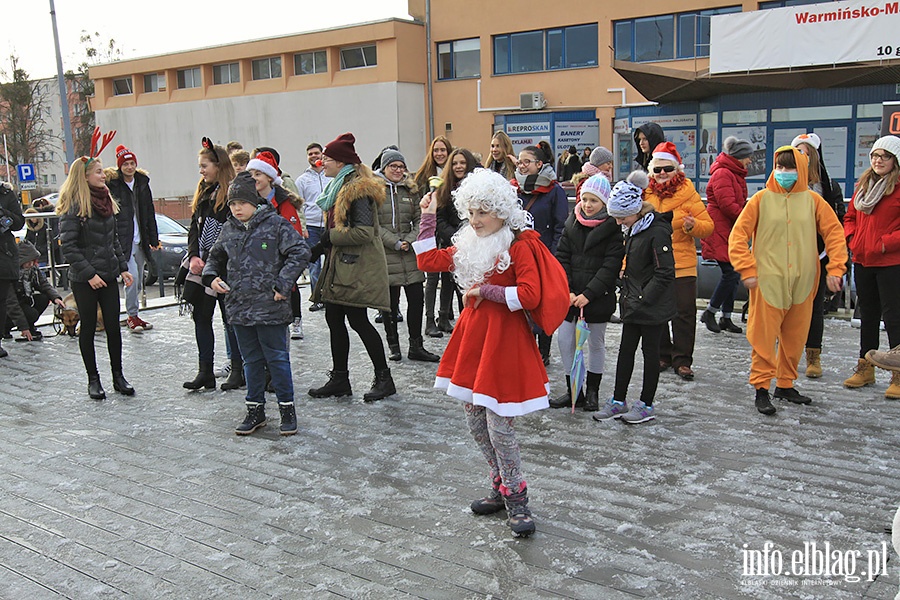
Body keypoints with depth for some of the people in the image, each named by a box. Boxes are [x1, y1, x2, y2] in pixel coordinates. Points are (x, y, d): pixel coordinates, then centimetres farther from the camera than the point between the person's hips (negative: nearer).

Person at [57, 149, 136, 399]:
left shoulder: (106, 202, 11)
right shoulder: (73, 206, -11)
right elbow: (68, 246, -15)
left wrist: (123, 268, 9)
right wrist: (89, 274, -19)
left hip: (108, 276, 6)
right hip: (84, 281, -6)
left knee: (113, 326, 6)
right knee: (88, 328, 6)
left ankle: (118, 376, 16)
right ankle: (93, 379, 16)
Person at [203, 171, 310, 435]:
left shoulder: (276, 224, -7)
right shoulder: (228, 230, 10)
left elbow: (299, 252, -9)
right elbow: (216, 257, 25)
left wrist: (283, 285, -14)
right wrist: (211, 277, 5)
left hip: (270, 307, -5)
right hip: (239, 308, 6)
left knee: (277, 358, 2)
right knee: (251, 360, 14)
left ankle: (287, 408, 16)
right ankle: (255, 409, 25)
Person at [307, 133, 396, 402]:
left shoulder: (358, 189, -14)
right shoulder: (338, 187, 18)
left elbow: (365, 231, -21)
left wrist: (330, 238, -17)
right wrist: (321, 246, 13)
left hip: (357, 267, -10)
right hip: (340, 265, 10)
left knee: (357, 320, -7)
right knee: (334, 318, 10)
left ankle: (384, 378, 5)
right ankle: (339, 379, 20)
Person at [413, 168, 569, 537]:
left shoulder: (519, 247, -11)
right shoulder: (467, 246, 12)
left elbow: (530, 296, -22)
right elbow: (427, 260, 15)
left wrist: (485, 290, -16)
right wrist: (428, 217, 14)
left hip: (504, 340, -8)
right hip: (472, 336, 8)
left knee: (499, 426, -7)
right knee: (475, 421, 14)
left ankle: (516, 499, 8)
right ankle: (501, 487, 29)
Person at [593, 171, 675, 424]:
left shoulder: (657, 231, -19)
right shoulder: (634, 228, 8)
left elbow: (665, 273, -21)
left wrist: (641, 299, -20)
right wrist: (627, 292, 11)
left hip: (653, 306, -8)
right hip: (633, 302, 9)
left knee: (650, 351, 4)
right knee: (626, 349, 11)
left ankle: (647, 405, 16)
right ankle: (618, 401, 20)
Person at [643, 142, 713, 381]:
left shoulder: (688, 194, -3)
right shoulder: (645, 194, 5)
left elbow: (708, 226, -5)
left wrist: (694, 225, -25)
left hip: (682, 265, -3)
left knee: (684, 313, -1)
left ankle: (682, 360, 9)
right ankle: (662, 355, 25)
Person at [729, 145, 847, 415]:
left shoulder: (812, 200, 5)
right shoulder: (761, 199, -1)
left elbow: (834, 233, 6)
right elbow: (738, 235, -2)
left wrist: (835, 269, -3)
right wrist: (747, 271, -9)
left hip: (803, 282, 3)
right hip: (768, 281, -3)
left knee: (795, 337, 11)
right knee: (764, 336, -2)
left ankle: (785, 384, 25)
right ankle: (761, 388, 7)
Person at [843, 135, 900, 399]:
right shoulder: (863, 185, 11)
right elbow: (850, 217, 18)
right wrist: (852, 238, 2)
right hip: (862, 261, 7)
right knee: (868, 315, 16)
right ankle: (865, 368, 28)